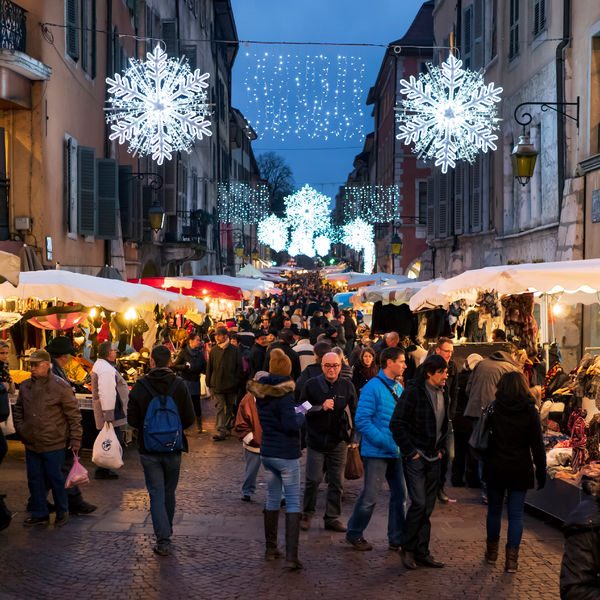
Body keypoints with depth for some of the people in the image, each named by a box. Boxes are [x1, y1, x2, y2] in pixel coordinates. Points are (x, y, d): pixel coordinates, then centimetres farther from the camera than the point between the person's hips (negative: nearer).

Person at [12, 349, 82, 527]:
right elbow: (18, 410, 20)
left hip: (54, 445, -5)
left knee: (56, 479, 6)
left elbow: (74, 415, -8)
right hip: (31, 444, 5)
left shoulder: (60, 386, -11)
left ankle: (62, 513, 22)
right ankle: (40, 514, 25)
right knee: (35, 480, 12)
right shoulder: (25, 386, 4)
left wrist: (75, 439, -9)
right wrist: (20, 429, 7)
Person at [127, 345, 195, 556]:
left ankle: (163, 539, -6)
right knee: (169, 492, 18)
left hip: (148, 449, -1)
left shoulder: (140, 386, -10)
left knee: (156, 494, 3)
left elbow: (132, 419, -7)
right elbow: (189, 419, -8)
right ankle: (167, 531, 34)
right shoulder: (180, 385, -9)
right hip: (173, 448, 1)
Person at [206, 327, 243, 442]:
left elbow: (239, 367, 0)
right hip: (217, 384, 0)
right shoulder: (213, 350, 2)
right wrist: (209, 382, 2)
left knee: (230, 407, 13)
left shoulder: (234, 350, -3)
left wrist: (237, 382, -4)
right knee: (220, 407, -6)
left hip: (231, 384, 0)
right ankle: (221, 431, -10)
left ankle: (227, 427, 28)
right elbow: (209, 367, 6)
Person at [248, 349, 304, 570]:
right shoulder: (284, 393, -18)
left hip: (267, 452, 7)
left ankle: (270, 548, 25)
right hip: (287, 454, -7)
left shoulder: (261, 392, 4)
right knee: (293, 503, -3)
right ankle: (291, 556, -10)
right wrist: (302, 415, -4)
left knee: (272, 499, 18)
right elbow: (290, 424, -22)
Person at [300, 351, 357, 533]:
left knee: (336, 482, 6)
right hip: (316, 439, -2)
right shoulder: (312, 385, -1)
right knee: (313, 479, -4)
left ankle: (332, 517, 17)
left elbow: (355, 411, 5)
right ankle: (307, 514, 13)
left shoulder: (347, 386, 4)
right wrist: (321, 408, -17)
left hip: (338, 441, 2)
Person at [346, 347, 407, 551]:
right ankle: (354, 534, 18)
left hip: (396, 452, 7)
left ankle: (397, 538, 20)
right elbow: (362, 420, -17)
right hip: (376, 452, -7)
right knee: (370, 497, -1)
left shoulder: (399, 388, 10)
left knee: (399, 495, 9)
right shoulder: (373, 387, -13)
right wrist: (385, 442, -21)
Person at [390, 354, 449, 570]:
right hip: (416, 457, -6)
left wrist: (441, 448, 13)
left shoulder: (443, 393, 8)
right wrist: (410, 451, -12)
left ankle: (422, 552, 15)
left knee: (428, 507, 8)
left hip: (433, 458, 7)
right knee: (419, 503, -11)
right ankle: (407, 548, 6)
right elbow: (396, 423, -13)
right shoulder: (413, 392, -13)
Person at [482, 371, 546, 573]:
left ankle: (492, 551, 27)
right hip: (520, 470, -1)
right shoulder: (530, 412, -7)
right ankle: (511, 558, -1)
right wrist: (541, 473, 0)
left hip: (495, 468, 1)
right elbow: (537, 445, -6)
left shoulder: (494, 409, -4)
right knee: (516, 514, 4)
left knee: (494, 509, 15)